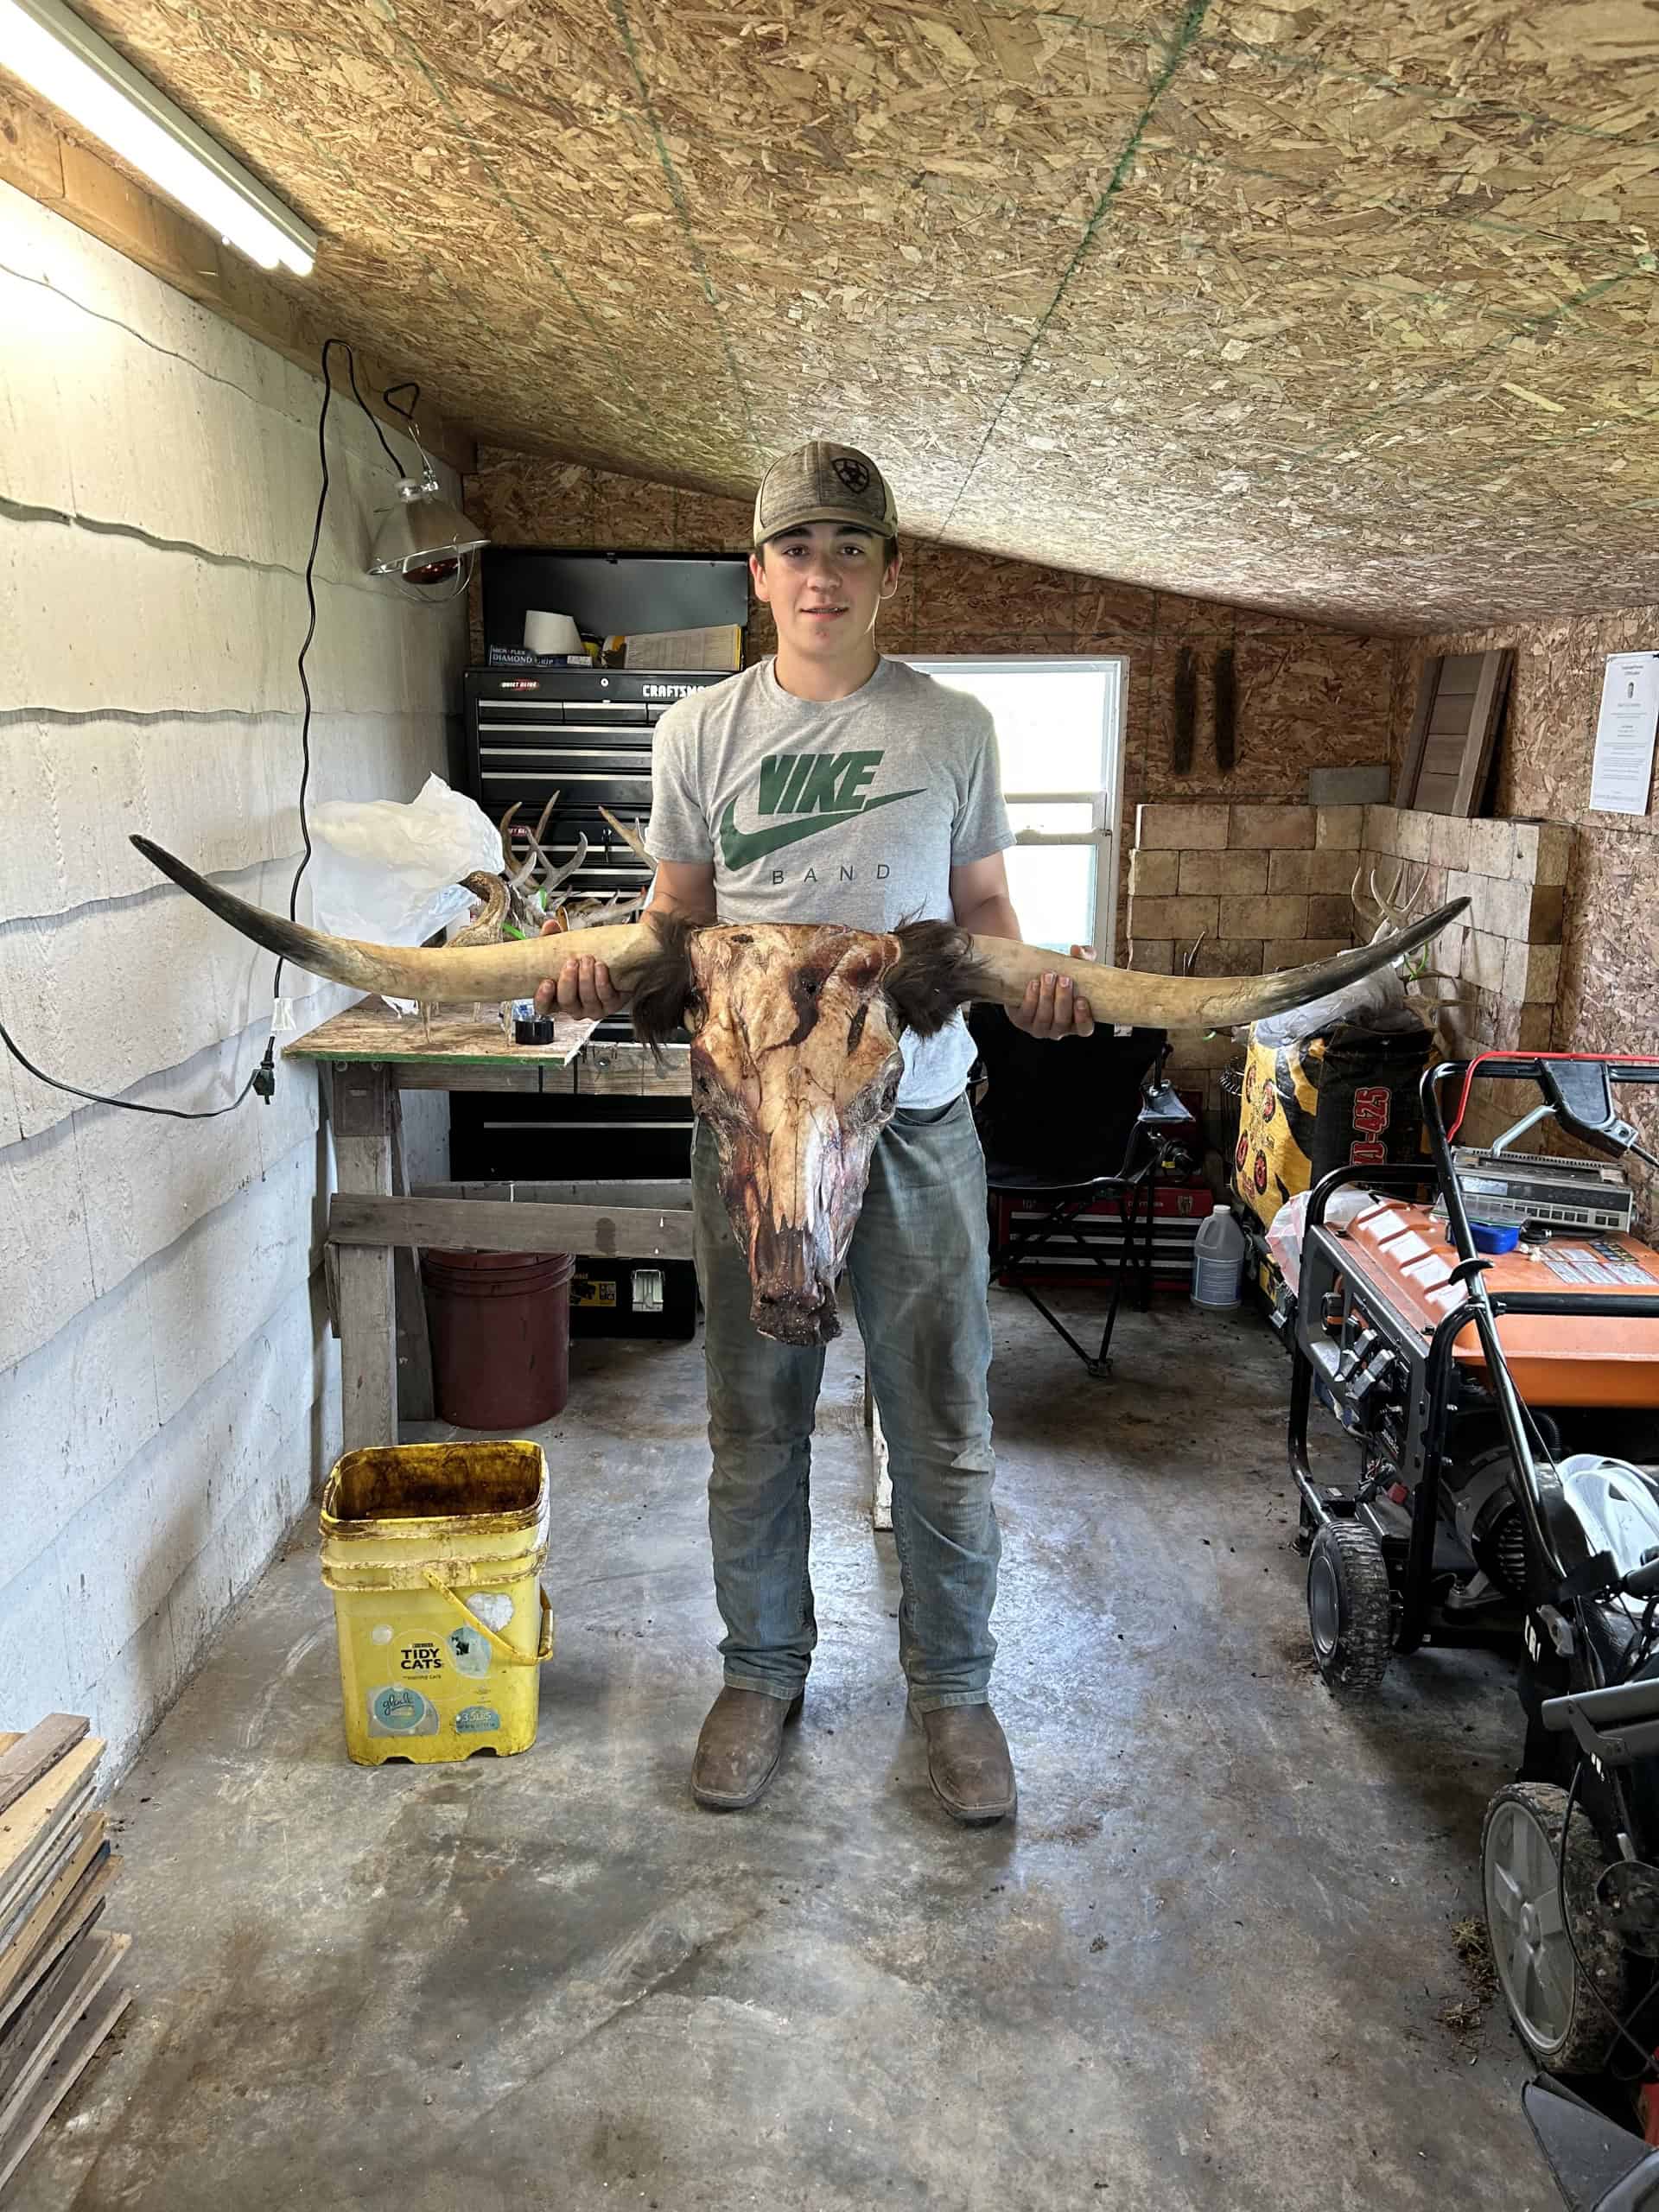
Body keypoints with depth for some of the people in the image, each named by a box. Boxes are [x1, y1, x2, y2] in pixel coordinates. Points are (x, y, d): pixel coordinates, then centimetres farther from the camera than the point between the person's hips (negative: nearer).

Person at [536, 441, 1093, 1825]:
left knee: (945, 1430, 8)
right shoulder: (702, 730, 3)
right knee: (754, 1426, 13)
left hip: (917, 1119, 0)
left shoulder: (951, 727, 3)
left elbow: (984, 907, 7)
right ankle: (763, 1673, 33)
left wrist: (1030, 985, -14)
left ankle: (952, 1684, 29)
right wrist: (613, 972, -14)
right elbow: (678, 916, 7)